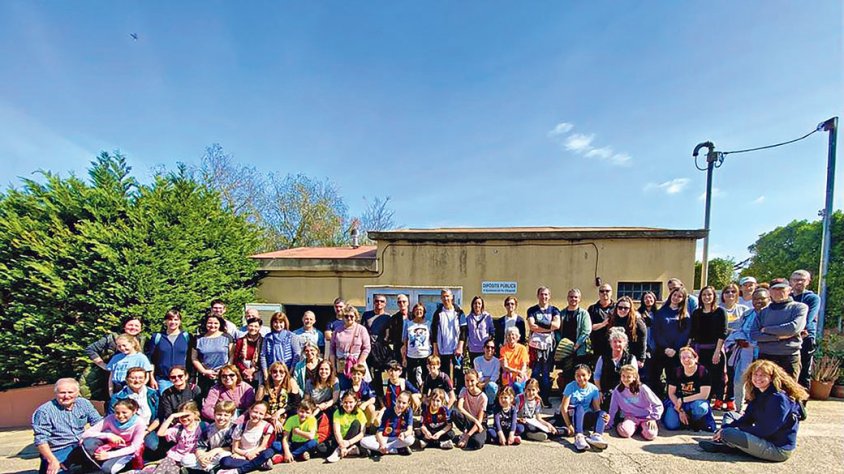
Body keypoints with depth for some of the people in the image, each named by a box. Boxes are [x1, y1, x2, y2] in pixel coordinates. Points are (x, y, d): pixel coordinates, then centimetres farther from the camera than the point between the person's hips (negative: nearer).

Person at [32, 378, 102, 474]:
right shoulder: (44, 411, -8)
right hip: (59, 452, -3)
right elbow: (41, 440, -11)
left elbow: (99, 422, 8)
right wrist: (52, 461, -22)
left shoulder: (84, 403, 4)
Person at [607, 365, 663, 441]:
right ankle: (635, 427, 2)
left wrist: (653, 419, -14)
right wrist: (609, 424, 3)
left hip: (646, 417, 0)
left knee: (650, 434, -30)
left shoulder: (642, 388, -12)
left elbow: (658, 405, -6)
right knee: (624, 432, -31)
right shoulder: (617, 390, -8)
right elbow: (613, 409, 1)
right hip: (630, 417, 0)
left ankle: (642, 426, 3)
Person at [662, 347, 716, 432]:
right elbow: (671, 393, -2)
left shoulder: (702, 371, -13)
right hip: (678, 402, 2)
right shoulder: (677, 372, -5)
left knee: (700, 408, -38)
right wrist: (680, 410, -13)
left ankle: (693, 421, -4)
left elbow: (704, 395, -17)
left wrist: (682, 400, -16)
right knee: (671, 425, -21)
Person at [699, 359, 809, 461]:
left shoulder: (779, 399, -22)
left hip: (779, 449, -10)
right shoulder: (759, 394, 6)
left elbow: (765, 430, -23)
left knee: (728, 434, -25)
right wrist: (724, 428, -9)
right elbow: (747, 418, 7)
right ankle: (720, 439, -6)